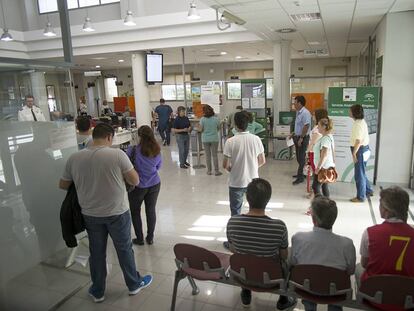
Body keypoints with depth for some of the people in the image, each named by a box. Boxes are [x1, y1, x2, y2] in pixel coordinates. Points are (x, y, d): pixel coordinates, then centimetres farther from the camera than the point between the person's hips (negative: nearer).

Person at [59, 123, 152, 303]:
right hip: (117, 213, -3)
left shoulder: (74, 158, -7)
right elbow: (135, 181, -12)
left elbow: (63, 185, 6)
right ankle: (134, 284, 34)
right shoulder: (117, 154, -18)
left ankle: (97, 292, 35)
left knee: (96, 252, 19)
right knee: (124, 249, 16)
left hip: (90, 214, 3)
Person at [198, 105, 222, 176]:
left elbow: (200, 130, -8)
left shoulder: (202, 119, -11)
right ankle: (216, 171, 9)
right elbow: (218, 129, 4)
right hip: (214, 139, 0)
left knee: (208, 155, 10)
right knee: (214, 155, 6)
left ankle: (209, 171, 16)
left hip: (205, 139, 0)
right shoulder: (216, 119, -7)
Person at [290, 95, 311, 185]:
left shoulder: (305, 113, -19)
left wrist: (301, 138, -22)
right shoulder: (298, 112, 11)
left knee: (301, 157, -5)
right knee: (299, 157, 16)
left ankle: (300, 177, 1)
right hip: (298, 137, 10)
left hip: (303, 138, -9)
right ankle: (301, 173, 29)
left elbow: (306, 126, -23)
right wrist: (294, 133, 18)